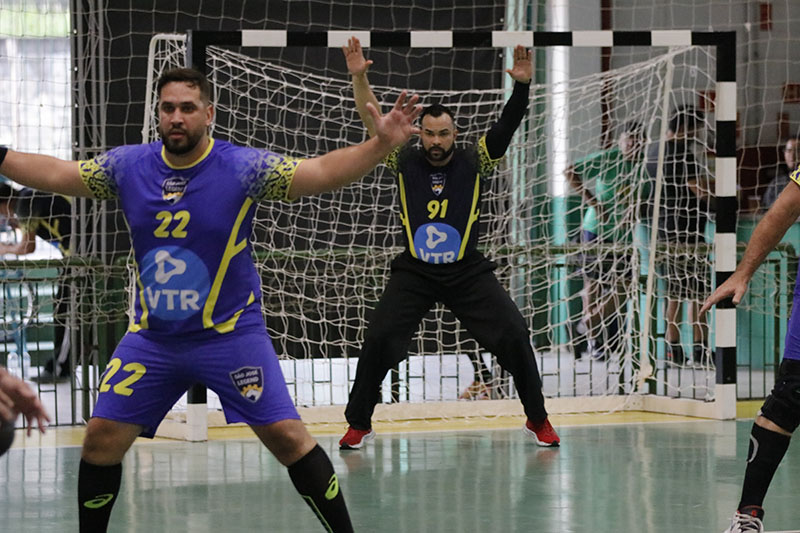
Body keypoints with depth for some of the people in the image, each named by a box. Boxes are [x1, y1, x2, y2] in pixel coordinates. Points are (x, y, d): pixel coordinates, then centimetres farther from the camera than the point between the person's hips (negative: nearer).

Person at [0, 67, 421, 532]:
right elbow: (56, 174, 4)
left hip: (231, 333, -3)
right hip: (151, 338, 3)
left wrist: (380, 145, -36)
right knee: (102, 437, 1)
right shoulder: (128, 165, -4)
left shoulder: (243, 167, -14)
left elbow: (321, 172, -22)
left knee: (287, 437, -9)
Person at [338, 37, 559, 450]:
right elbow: (372, 120, -7)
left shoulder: (473, 162, -2)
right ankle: (358, 424, 4)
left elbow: (507, 126, -12)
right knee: (379, 338, -13)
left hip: (468, 272, 0)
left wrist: (522, 85, -28)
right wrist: (358, 77, -20)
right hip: (413, 272, 0)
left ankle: (537, 420, 7)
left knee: (513, 334, -9)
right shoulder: (405, 162, 0)